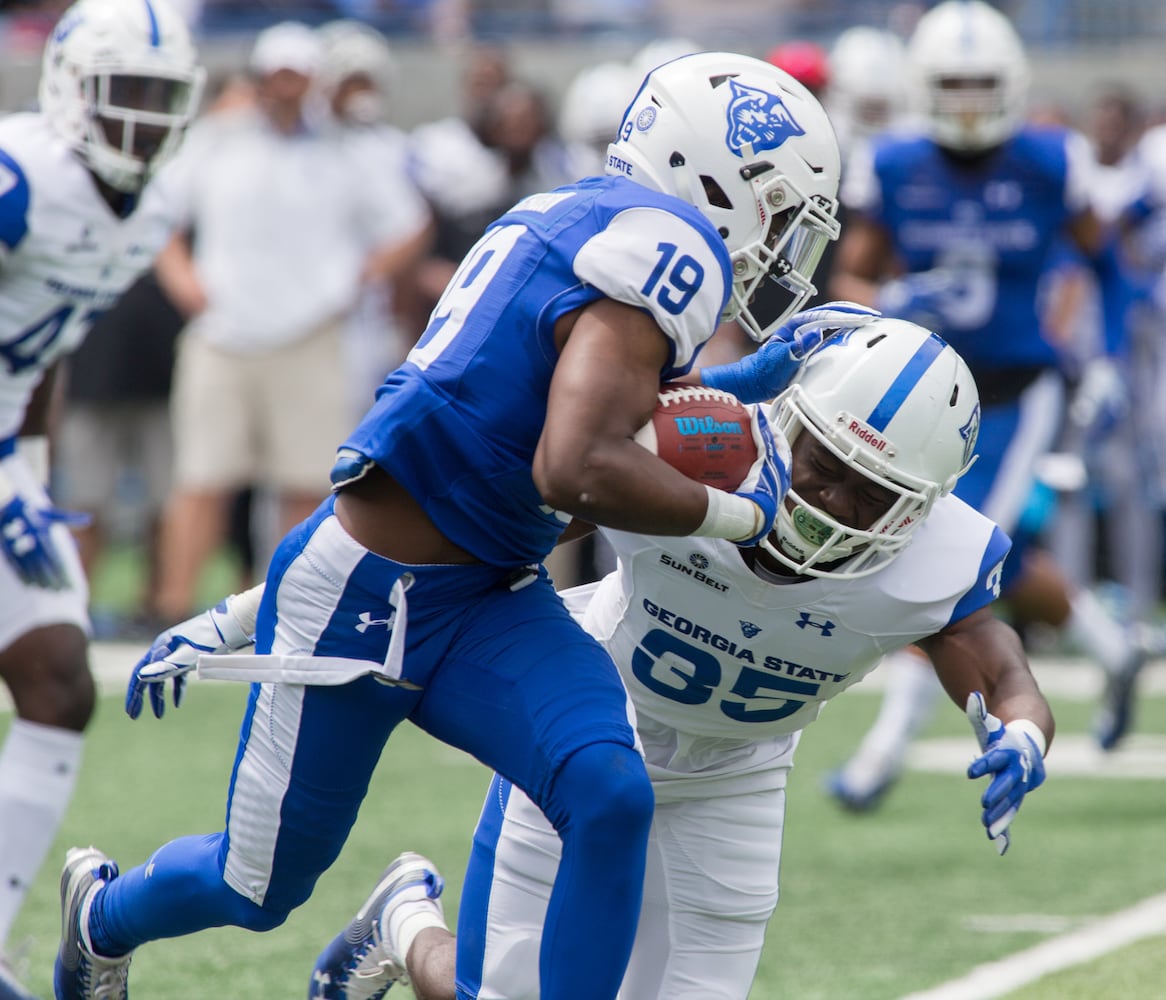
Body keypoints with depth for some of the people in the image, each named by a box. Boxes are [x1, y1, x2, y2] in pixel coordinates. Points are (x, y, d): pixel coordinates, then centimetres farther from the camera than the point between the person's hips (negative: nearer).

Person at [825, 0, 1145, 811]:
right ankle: (1111, 649, 40)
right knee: (1005, 567, 11)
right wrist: (891, 306, -22)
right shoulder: (893, 169, -7)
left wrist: (1113, 354, 3)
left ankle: (892, 742, -2)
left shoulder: (1048, 166, -11)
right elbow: (850, 278, 0)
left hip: (1019, 392, -3)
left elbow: (1100, 253, 5)